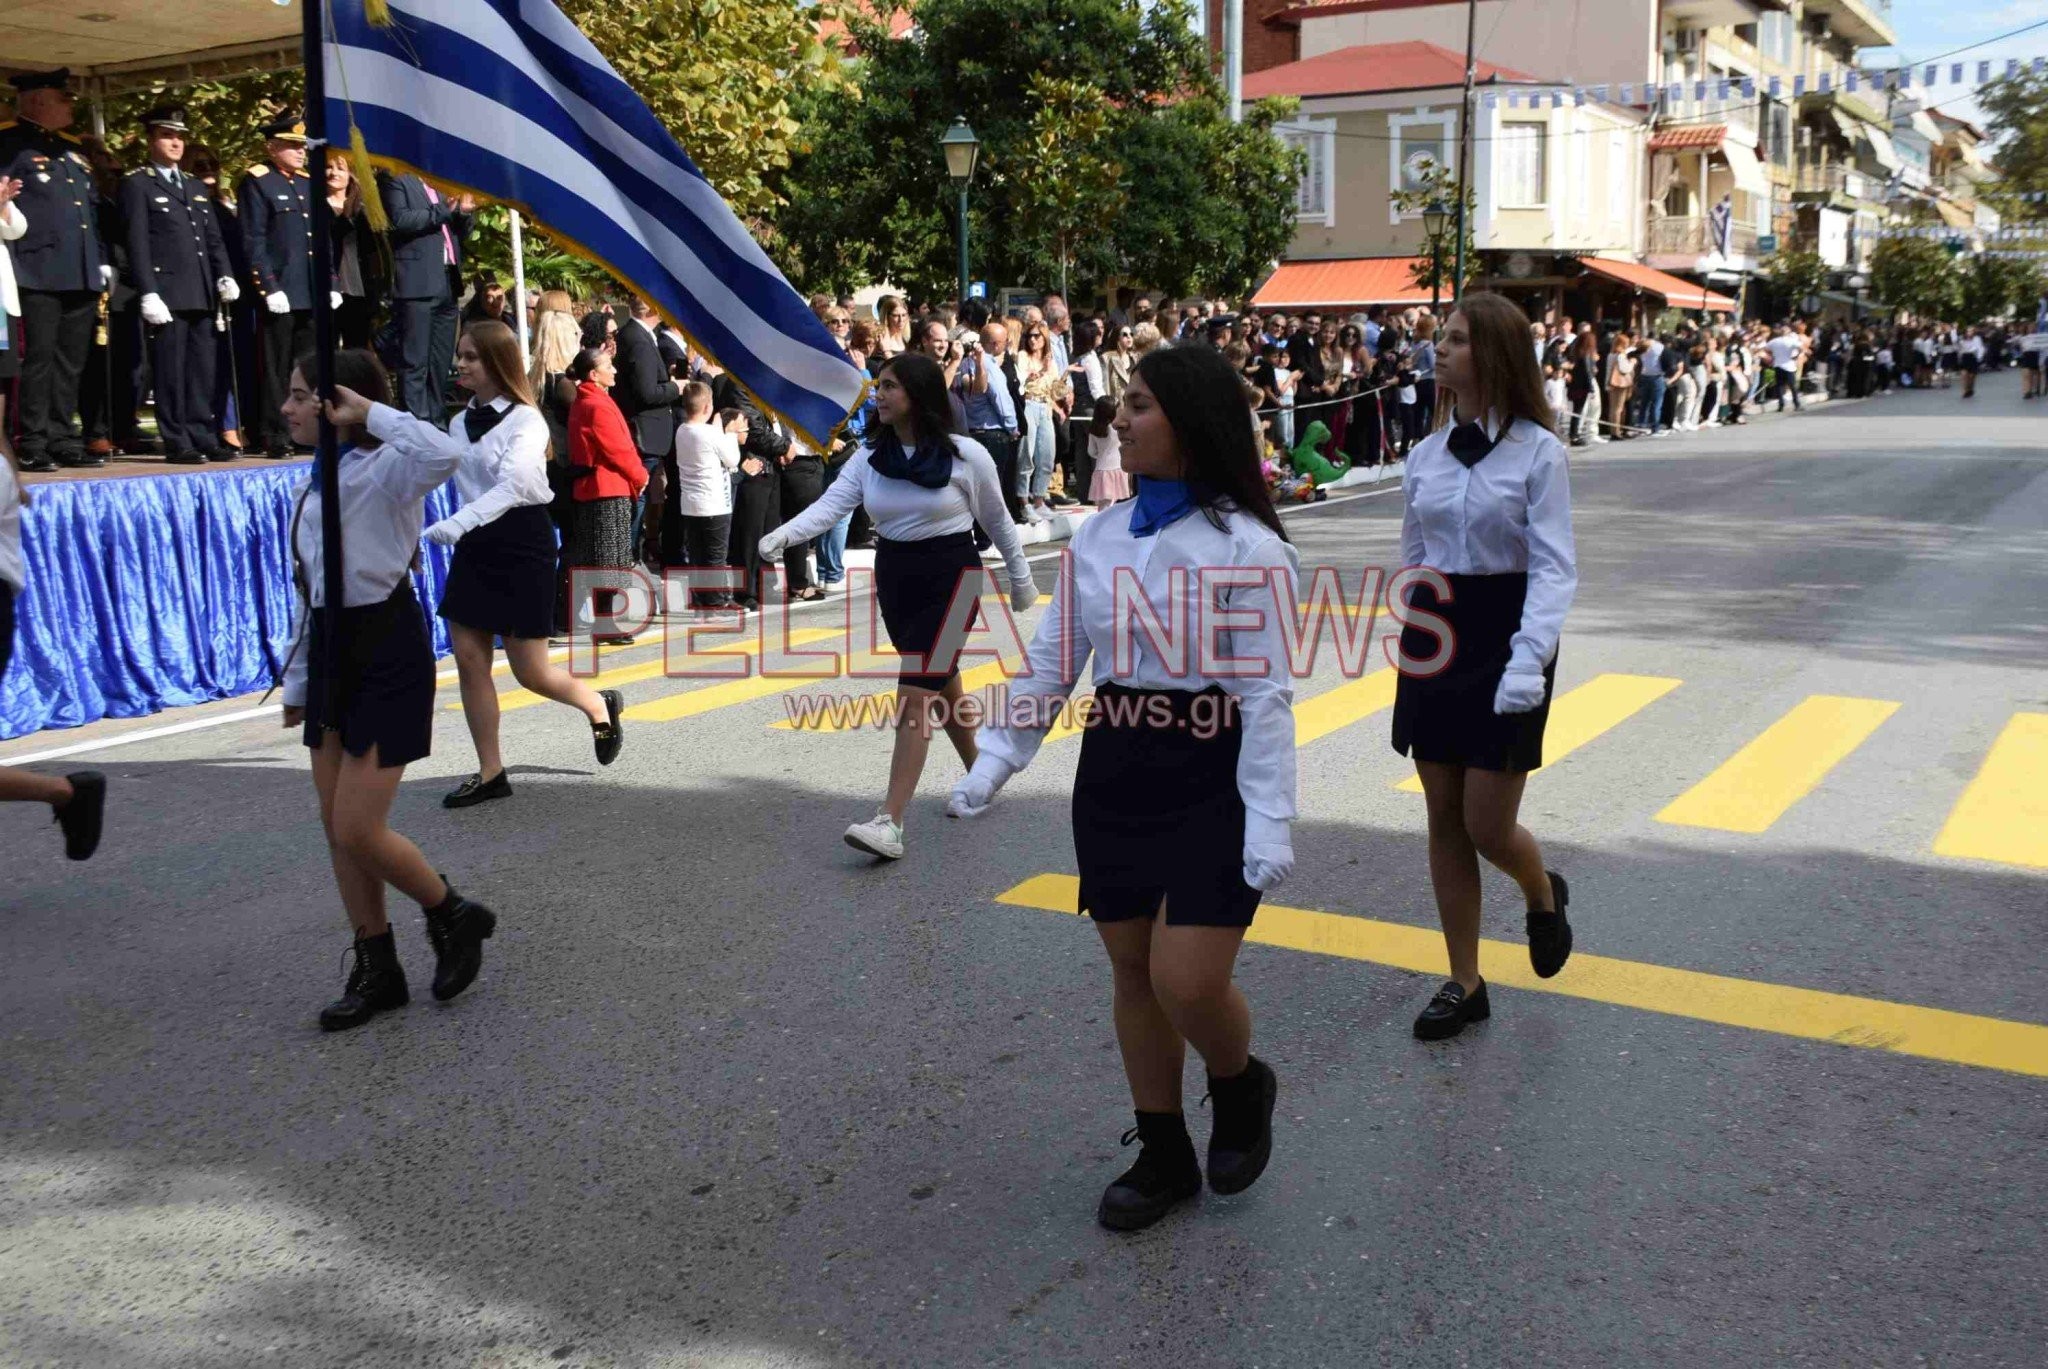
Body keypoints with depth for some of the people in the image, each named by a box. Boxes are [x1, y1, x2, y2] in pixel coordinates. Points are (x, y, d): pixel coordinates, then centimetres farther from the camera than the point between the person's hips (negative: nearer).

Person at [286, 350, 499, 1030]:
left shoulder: (383, 471, -13)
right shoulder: (319, 482, 13)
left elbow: (444, 453, -38)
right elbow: (311, 592, 18)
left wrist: (371, 412, -23)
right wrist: (297, 681, 20)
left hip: (386, 654, -9)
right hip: (333, 654, 9)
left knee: (358, 831, -8)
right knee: (337, 829, 11)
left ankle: (454, 917, 18)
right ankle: (376, 972, 23)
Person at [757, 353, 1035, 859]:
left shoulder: (966, 455, -10)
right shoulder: (870, 455, 0)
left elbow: (997, 521, 2)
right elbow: (831, 503, -13)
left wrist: (1021, 579, 12)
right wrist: (784, 534, -31)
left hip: (950, 575, -5)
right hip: (893, 576, 5)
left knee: (915, 693, -15)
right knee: (941, 686, 19)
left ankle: (890, 824, -18)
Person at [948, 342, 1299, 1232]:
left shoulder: (1246, 546, -11)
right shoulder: (1099, 535, 5)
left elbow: (1267, 695, -13)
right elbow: (1052, 661, 9)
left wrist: (1269, 821, -18)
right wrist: (994, 762, 2)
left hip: (1210, 780, -6)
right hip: (1112, 774, 6)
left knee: (1188, 982, -8)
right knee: (1133, 972, 12)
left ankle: (1242, 1089, 26)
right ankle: (1164, 1156, 29)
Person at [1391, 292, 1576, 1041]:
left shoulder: (1537, 452, -9)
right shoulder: (1426, 454, 6)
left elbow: (1554, 566, -14)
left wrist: (1528, 662, -24)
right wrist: (1409, 641, 14)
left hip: (1503, 637, -5)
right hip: (1435, 641, 5)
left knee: (1487, 827, -3)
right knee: (1444, 821, 8)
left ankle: (1544, 896, 33)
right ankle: (1464, 983, 20)